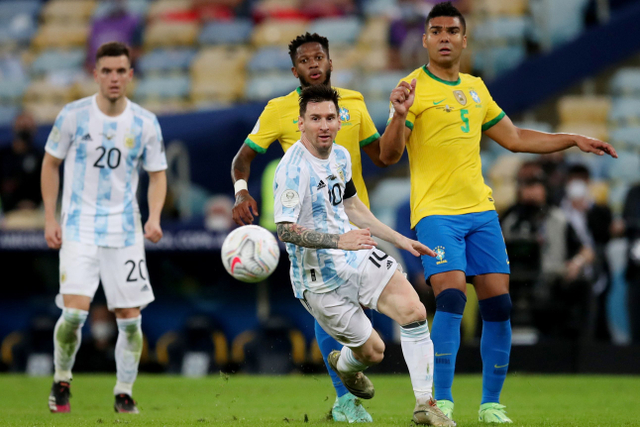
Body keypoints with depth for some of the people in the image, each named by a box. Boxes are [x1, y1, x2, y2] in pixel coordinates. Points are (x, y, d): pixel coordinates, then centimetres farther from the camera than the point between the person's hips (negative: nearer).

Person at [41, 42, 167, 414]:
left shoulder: (146, 123, -1)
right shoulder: (73, 115, -5)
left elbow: (158, 174, 9)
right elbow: (51, 164, 6)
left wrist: (154, 218, -8)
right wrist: (50, 219, 1)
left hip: (125, 230, 2)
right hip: (79, 227, -2)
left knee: (130, 317, 0)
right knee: (75, 312, -15)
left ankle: (124, 393, 16)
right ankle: (62, 381, 9)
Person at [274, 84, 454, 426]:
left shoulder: (340, 156, 7)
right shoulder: (292, 170, -20)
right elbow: (285, 231, -27)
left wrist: (399, 240, 24)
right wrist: (339, 240, -38)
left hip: (356, 255, 6)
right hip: (318, 277, -6)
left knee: (414, 311, -15)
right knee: (372, 351, -1)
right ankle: (343, 364, 39)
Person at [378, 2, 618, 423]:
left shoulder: (475, 88, 15)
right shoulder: (414, 88, -4)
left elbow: (514, 138, 26)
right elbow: (388, 156, -11)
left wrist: (575, 140, 23)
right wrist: (399, 116, -30)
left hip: (480, 210, 6)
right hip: (435, 211, -6)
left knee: (498, 304, 1)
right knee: (451, 297, -21)